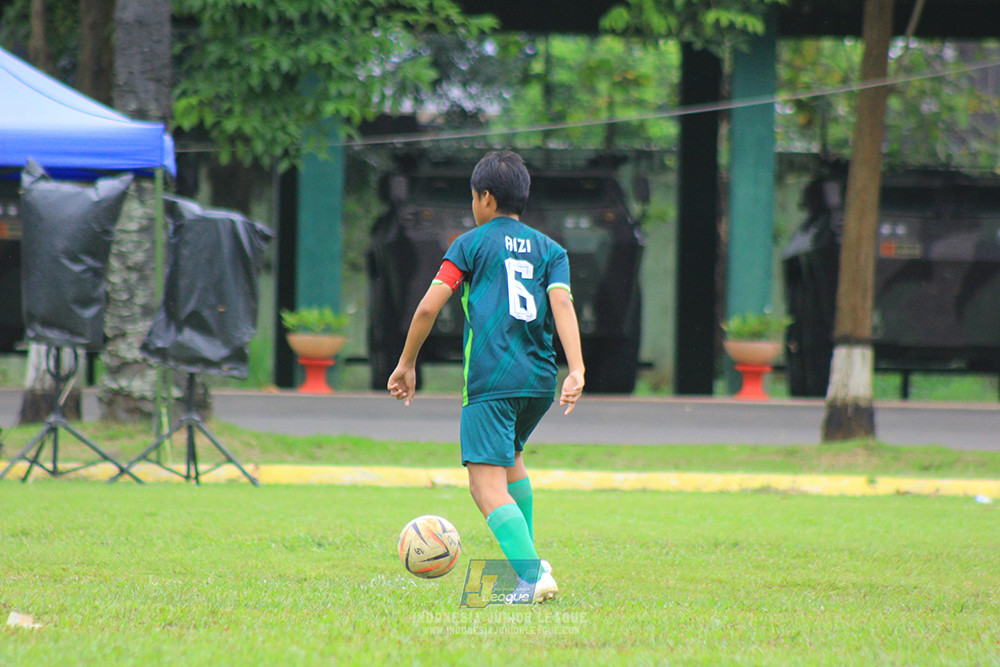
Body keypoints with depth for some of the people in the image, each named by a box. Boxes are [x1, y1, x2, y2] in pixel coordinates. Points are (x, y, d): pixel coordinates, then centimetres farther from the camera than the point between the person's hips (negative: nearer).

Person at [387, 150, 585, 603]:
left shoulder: (472, 243, 6)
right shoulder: (550, 250, 15)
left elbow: (429, 306, -1)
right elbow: (561, 302, -2)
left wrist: (405, 365, 10)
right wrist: (575, 371, -13)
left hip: (490, 379, -6)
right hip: (540, 379, 6)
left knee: (487, 485, -11)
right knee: (509, 456, 32)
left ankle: (532, 574, -29)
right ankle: (526, 559, 30)